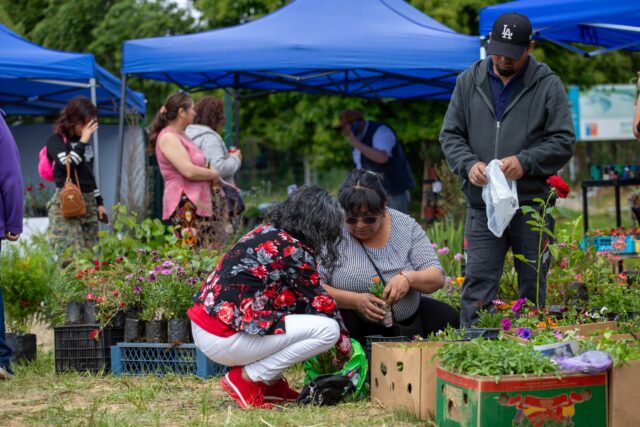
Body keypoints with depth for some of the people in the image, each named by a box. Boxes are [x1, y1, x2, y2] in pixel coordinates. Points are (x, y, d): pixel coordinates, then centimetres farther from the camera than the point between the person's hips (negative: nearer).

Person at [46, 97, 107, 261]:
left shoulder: (85, 143, 17)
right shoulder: (56, 140, -2)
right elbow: (68, 164, -18)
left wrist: (99, 202, 22)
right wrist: (83, 141, -11)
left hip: (88, 203, 7)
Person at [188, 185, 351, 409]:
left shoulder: (265, 232, 14)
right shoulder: (293, 250, -12)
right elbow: (322, 305, -2)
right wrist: (345, 347, 15)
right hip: (223, 339, -9)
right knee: (327, 329, -9)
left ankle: (271, 382, 15)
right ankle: (247, 380, -4)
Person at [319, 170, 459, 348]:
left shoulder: (407, 226, -3)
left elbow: (437, 278, -5)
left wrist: (409, 278, -27)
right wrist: (355, 300, -31)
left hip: (406, 319, 4)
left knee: (448, 317, -17)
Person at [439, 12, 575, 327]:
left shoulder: (547, 85, 1)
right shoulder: (469, 82, 8)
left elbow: (564, 142, -2)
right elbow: (450, 135, 10)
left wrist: (525, 161, -17)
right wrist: (469, 164, -10)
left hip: (532, 205, -1)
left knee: (533, 285, 7)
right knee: (477, 283, -2)